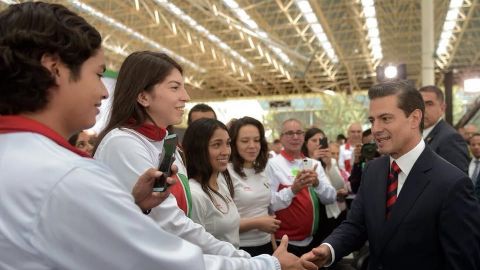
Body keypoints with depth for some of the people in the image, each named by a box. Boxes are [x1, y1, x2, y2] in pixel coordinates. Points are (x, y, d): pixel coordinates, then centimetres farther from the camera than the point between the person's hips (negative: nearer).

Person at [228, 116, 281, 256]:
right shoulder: (226, 173, -17)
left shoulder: (262, 173, 7)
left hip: (265, 246, 7)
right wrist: (257, 223, -19)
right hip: (241, 250, -7)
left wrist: (275, 249, 13)